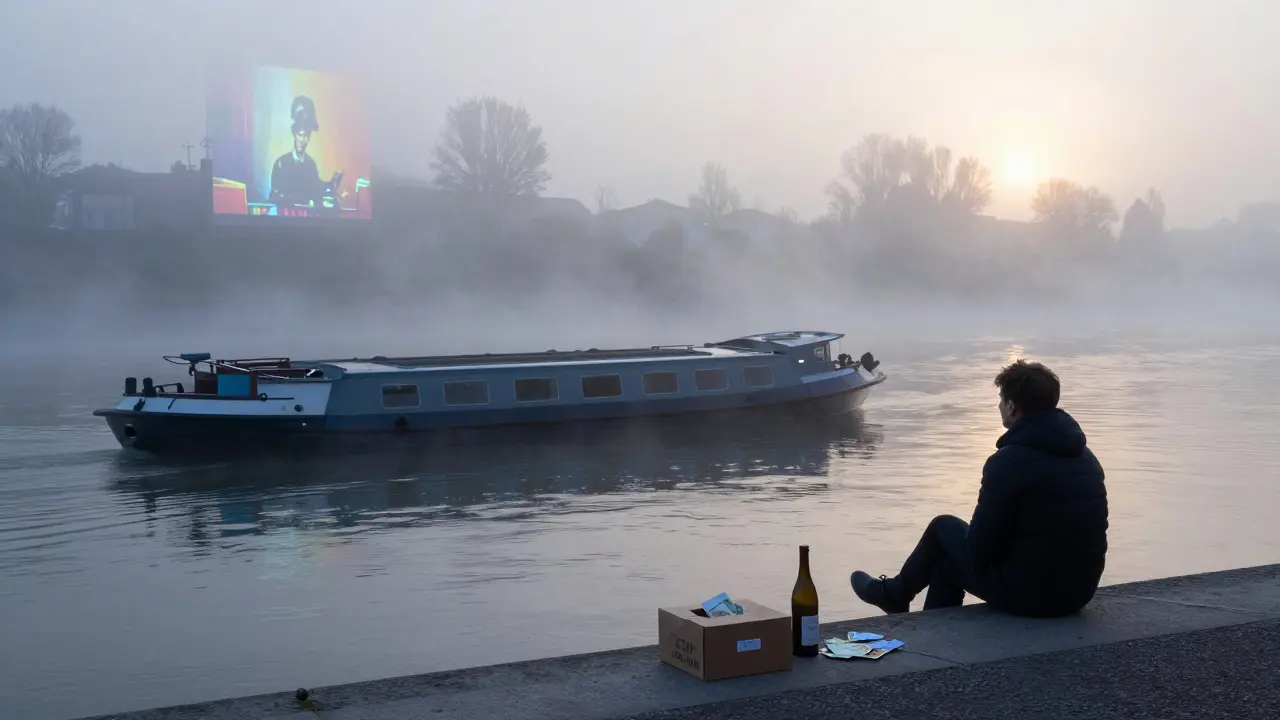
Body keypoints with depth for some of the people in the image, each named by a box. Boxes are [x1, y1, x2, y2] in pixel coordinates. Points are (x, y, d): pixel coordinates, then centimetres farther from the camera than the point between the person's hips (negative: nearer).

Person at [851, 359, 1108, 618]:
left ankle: (894, 594, 39)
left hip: (1028, 595, -7)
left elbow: (980, 546, -16)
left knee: (944, 528, 17)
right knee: (948, 562, 24)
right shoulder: (1086, 457, 6)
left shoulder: (1009, 461, -19)